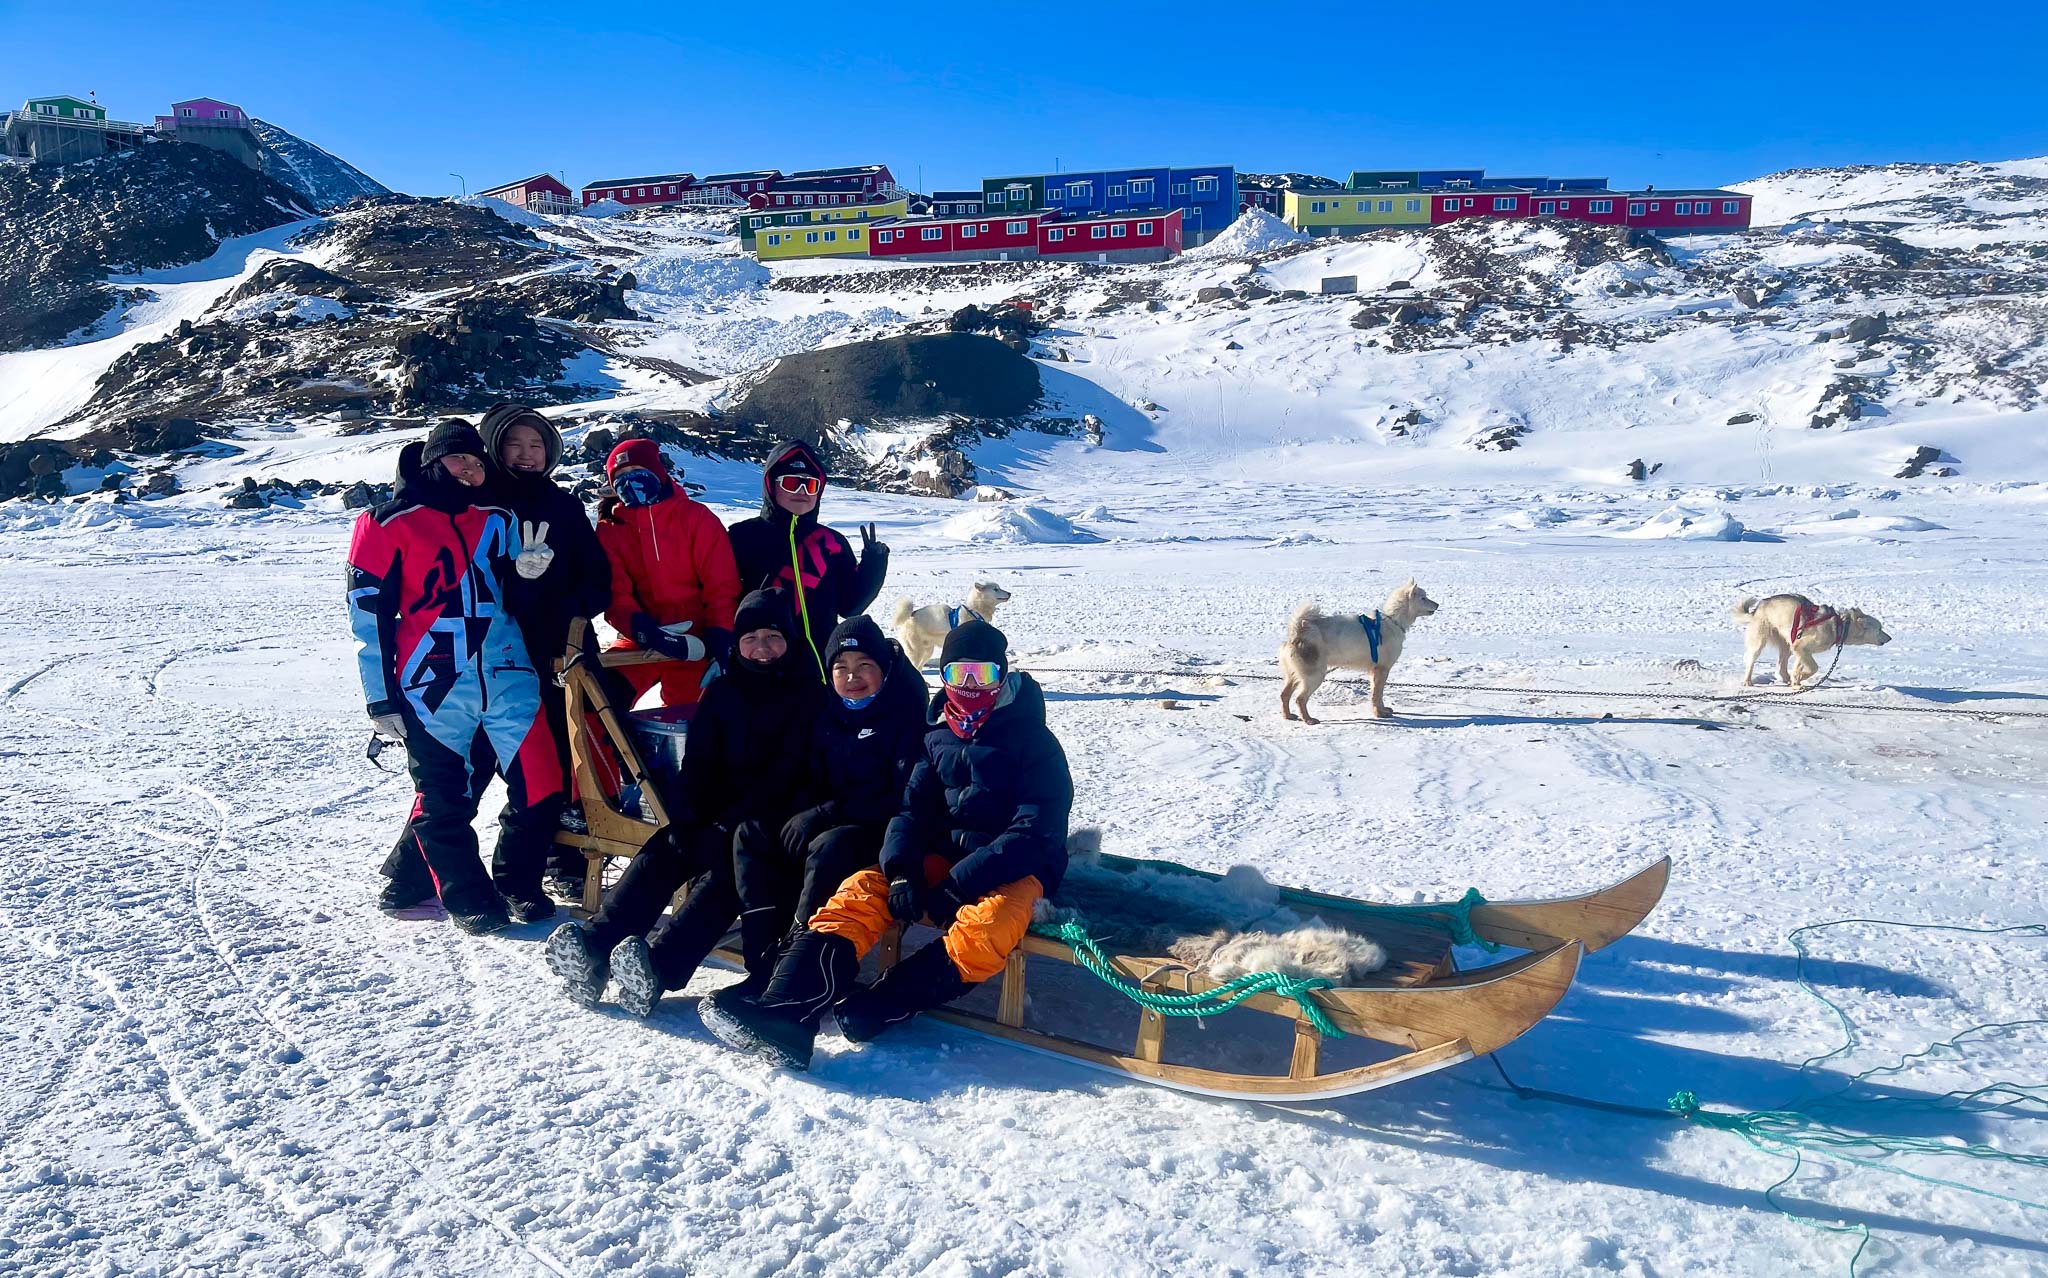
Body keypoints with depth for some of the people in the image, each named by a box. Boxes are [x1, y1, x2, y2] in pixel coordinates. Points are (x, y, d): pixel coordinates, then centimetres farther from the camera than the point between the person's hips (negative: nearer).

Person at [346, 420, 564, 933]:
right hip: (434, 685, -3)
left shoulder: (498, 519, 14)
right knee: (445, 798, 3)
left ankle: (518, 884, 19)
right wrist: (381, 698, -2)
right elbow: (368, 612, 0)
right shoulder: (390, 523, 1)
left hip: (505, 675, 4)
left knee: (541, 787, -2)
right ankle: (468, 898, 22)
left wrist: (525, 573, -3)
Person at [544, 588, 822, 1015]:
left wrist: (732, 823, -17)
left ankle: (660, 964, -52)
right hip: (717, 815, 5)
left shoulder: (809, 694, 1)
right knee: (664, 849, -22)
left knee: (728, 859, -33)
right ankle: (595, 944, -39)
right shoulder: (721, 691, 15)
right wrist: (689, 818, -10)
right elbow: (698, 762, 9)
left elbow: (791, 772, -9)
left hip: (772, 819, -5)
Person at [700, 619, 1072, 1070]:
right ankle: (786, 1008, -36)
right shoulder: (939, 739, 10)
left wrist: (957, 884, -24)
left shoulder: (1036, 744, -7)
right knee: (862, 890, -20)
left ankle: (876, 1008, -32)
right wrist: (902, 872, -17)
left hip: (1017, 869, -5)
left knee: (989, 925, -38)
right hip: (946, 859, 5)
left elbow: (1036, 834, -16)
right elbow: (913, 808, 5)